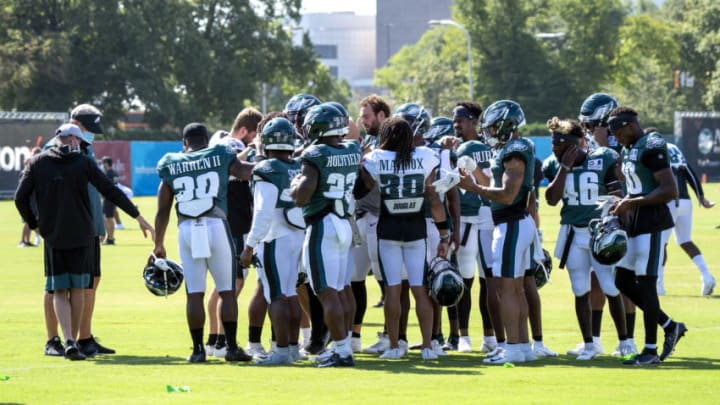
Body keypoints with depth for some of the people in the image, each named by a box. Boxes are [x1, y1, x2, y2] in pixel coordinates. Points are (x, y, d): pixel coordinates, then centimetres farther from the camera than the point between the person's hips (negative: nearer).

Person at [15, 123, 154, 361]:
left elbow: (20, 198, -2)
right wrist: (138, 216, 4)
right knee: (77, 289, 10)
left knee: (59, 292, 3)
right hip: (81, 236, -1)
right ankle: (73, 340, 12)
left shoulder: (37, 163, 3)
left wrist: (34, 224, 12)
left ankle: (68, 341, -15)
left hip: (53, 237, 1)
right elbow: (111, 192, -1)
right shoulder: (83, 163, 0)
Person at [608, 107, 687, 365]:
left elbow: (670, 190, -22)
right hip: (635, 225, 10)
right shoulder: (629, 150, 14)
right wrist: (622, 206, 5)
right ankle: (670, 327, 21)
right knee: (623, 281, 11)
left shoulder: (651, 148, -16)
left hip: (653, 224, -10)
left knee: (645, 283, -5)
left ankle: (651, 349, 3)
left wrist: (632, 203, -20)